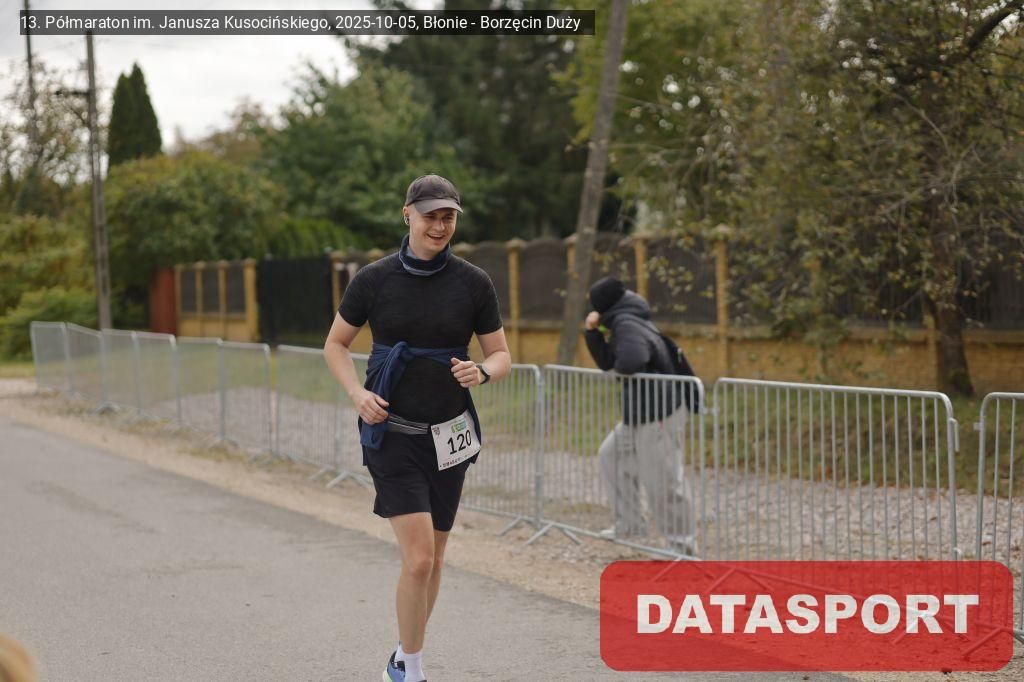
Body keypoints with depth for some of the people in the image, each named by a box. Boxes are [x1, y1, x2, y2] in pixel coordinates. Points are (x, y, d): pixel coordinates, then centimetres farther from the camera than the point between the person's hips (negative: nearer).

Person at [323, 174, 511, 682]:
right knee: (418, 559, -13)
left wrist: (481, 372, -18)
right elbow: (335, 344, 7)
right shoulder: (373, 279, -5)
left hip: (449, 436, 3)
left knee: (433, 558, 12)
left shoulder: (473, 283, -1)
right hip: (392, 434, -3)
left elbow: (502, 357, 5)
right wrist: (357, 393, -10)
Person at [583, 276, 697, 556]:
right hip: (639, 415, 11)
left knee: (661, 482, -4)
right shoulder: (625, 323, 14)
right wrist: (592, 332, 7)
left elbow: (630, 362, -35)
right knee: (611, 455, 22)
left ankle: (683, 546, 6)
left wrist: (618, 367, -12)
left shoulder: (626, 324, -17)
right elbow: (606, 362, 19)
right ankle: (629, 524, 29)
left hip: (657, 416, -11)